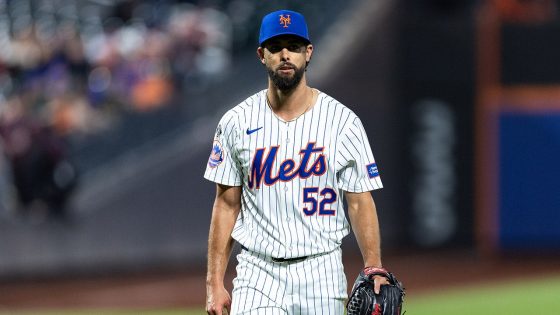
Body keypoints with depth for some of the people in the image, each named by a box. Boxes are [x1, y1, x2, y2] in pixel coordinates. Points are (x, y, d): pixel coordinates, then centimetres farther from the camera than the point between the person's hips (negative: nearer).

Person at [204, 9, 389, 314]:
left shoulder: (343, 122, 0)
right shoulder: (237, 123, 3)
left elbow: (360, 203, 0)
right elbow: (226, 205, 5)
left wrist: (374, 270, -11)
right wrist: (215, 283, 0)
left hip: (321, 275, 0)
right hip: (258, 273, 0)